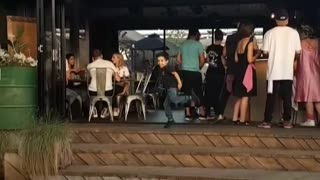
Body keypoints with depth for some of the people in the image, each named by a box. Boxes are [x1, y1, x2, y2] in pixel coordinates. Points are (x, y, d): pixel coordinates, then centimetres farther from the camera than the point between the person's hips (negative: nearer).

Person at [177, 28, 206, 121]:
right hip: (195, 72, -4)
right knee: (198, 92, 5)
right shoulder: (198, 44, -4)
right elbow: (202, 60, -6)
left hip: (184, 71, 4)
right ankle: (202, 114, 11)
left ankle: (188, 114, 7)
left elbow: (178, 59, 11)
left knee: (187, 92, 7)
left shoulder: (183, 44, 9)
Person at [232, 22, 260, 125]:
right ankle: (242, 120, 0)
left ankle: (235, 118, 15)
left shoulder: (239, 42, 11)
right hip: (247, 70, -7)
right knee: (245, 96, -2)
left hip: (239, 70, 8)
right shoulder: (250, 42, -10)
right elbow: (250, 60, -16)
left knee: (240, 96, 14)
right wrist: (258, 54, 0)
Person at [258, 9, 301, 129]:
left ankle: (267, 121, 5)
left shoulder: (270, 32, -4)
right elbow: (298, 51, 2)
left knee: (271, 97, 4)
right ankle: (287, 121, 10)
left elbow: (265, 51, -5)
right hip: (288, 71, 1)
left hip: (274, 71, -1)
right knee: (287, 97, 8)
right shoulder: (294, 32, 0)